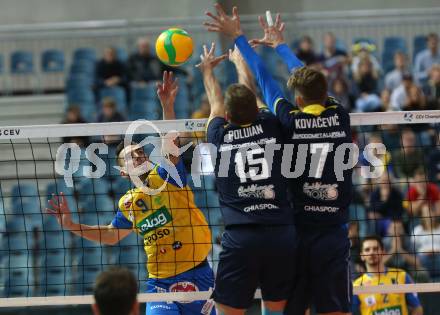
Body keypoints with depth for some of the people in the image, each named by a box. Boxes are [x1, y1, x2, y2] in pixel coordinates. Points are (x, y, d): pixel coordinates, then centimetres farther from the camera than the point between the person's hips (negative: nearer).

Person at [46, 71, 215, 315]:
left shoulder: (164, 176, -1)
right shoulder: (127, 204, 12)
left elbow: (170, 142, -19)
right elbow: (111, 235, 29)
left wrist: (167, 106, -34)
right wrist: (71, 225, 21)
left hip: (197, 275, -3)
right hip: (160, 283, 3)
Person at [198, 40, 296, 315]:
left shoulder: (220, 135, 6)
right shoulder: (270, 127, 7)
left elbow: (216, 105, 29)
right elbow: (250, 95, 28)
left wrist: (208, 70, 50)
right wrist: (239, 60, 48)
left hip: (240, 238, -2)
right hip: (282, 234, 2)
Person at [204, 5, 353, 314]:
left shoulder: (290, 121, -5)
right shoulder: (340, 116, 1)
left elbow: (264, 79, 8)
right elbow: (310, 80, 18)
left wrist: (238, 37, 21)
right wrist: (280, 44, 34)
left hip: (294, 233, -1)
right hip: (333, 234, 1)